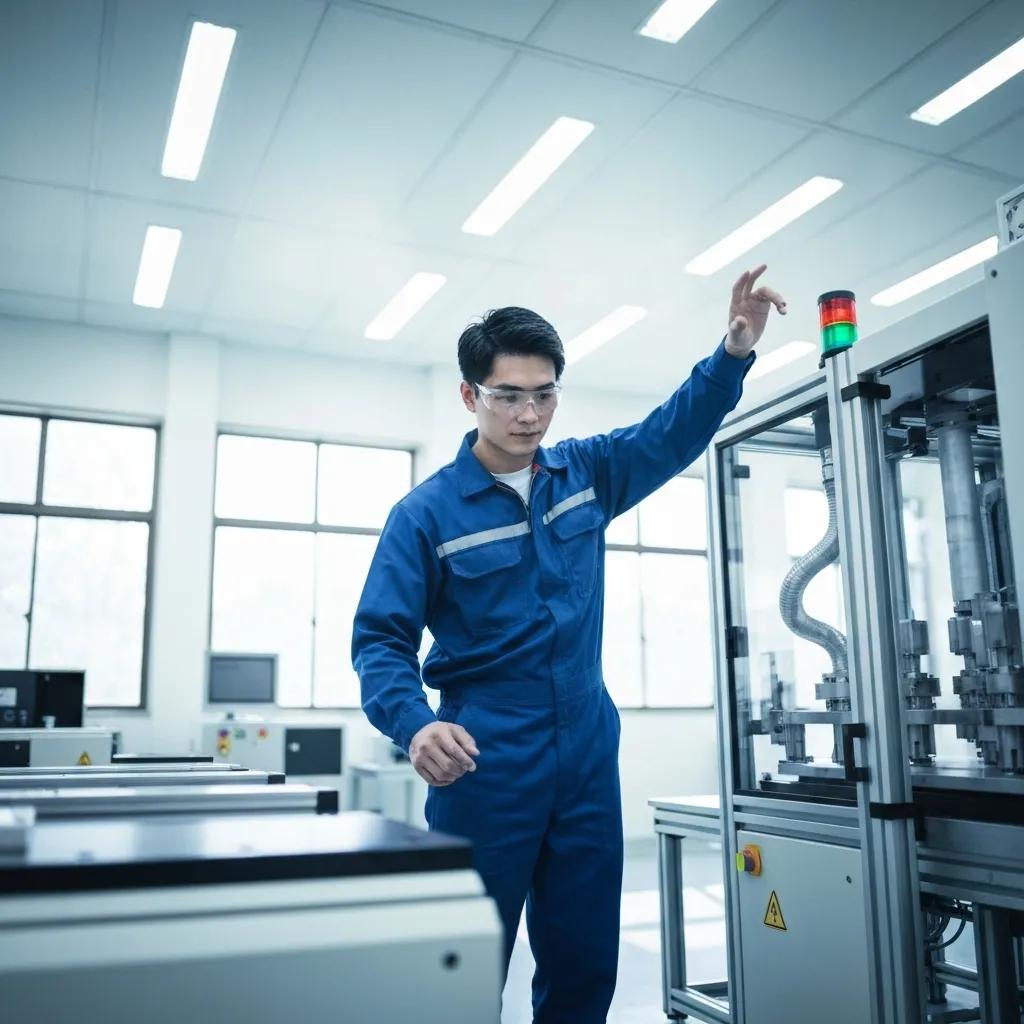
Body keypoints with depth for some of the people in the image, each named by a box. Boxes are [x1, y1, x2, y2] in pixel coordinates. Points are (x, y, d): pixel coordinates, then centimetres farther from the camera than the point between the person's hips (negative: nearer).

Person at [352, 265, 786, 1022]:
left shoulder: (587, 474, 5)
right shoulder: (427, 513, -7)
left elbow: (675, 433, 4)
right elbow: (380, 639, -10)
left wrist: (734, 352, -13)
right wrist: (414, 724, -29)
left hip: (589, 756, 4)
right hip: (486, 764, -4)